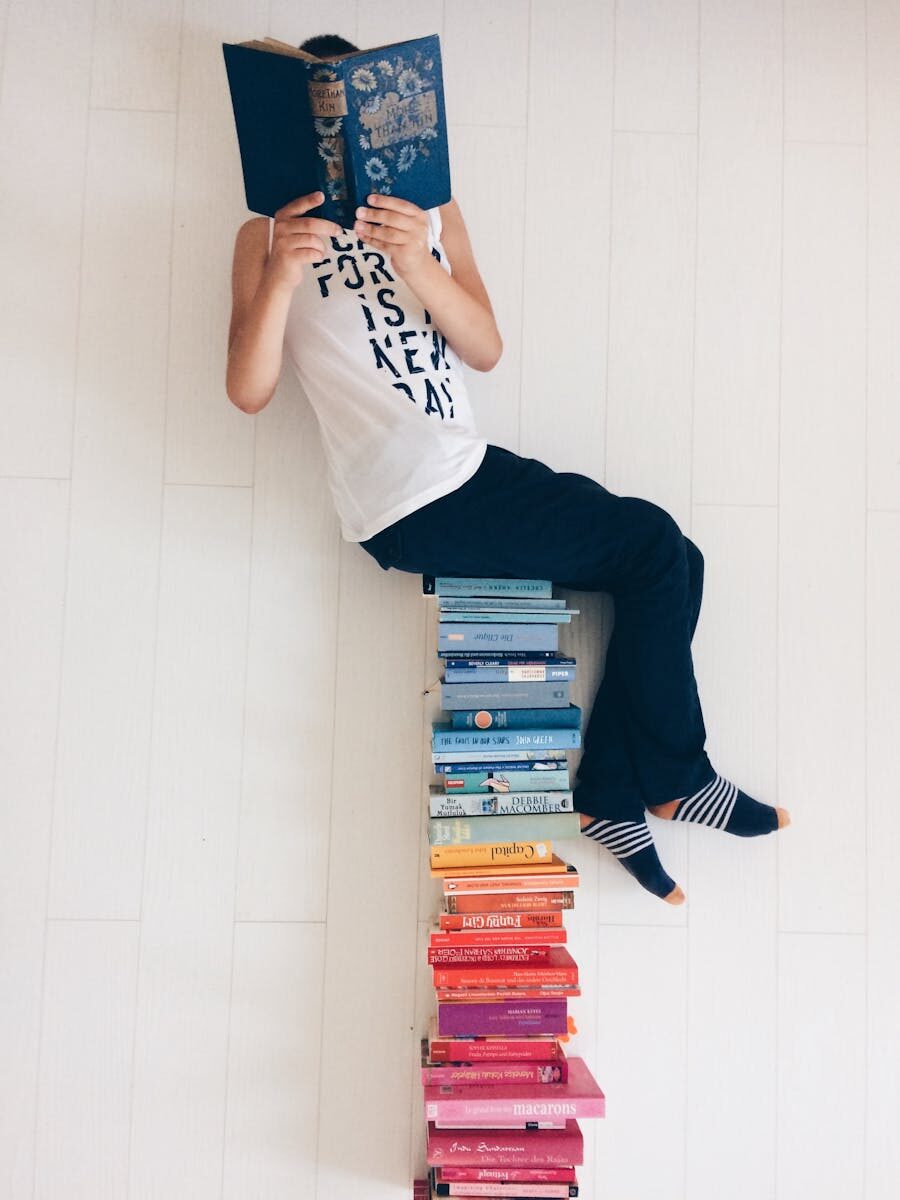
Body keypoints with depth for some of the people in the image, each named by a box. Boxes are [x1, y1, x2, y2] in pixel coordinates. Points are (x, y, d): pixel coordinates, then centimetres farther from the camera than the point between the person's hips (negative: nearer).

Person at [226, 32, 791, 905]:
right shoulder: (268, 236, 8)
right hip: (412, 507, -5)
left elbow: (487, 350, 4)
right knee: (652, 543, -11)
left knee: (667, 564, -4)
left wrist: (418, 266, -14)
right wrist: (282, 278, -21)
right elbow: (248, 391, -5)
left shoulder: (429, 212, 18)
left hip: (471, 469, 6)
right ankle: (674, 775, 7)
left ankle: (614, 798, 5)